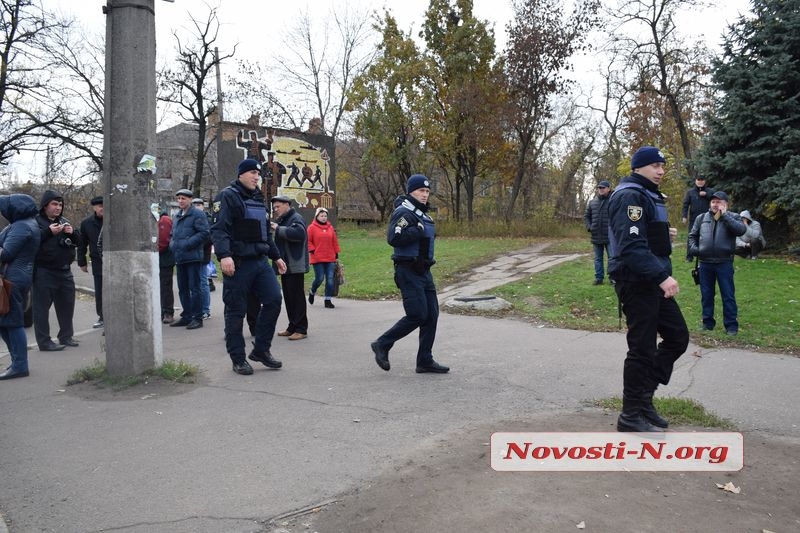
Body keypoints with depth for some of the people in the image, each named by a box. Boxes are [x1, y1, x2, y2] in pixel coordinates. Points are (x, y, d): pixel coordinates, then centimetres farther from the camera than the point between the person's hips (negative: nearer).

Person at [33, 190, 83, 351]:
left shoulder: (65, 222, 16)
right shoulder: (36, 221, -4)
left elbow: (79, 241, 15)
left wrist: (72, 232, -5)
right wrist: (48, 232, -23)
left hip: (65, 271, 7)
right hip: (44, 273, -7)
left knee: (67, 305, 13)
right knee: (42, 307, -3)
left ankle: (66, 336, 24)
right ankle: (44, 342, 1)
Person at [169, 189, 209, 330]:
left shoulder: (197, 214, -5)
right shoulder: (177, 216, 19)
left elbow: (204, 233, -15)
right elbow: (172, 235, 29)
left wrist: (187, 244, -19)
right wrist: (173, 244, 8)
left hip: (193, 257, -8)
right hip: (179, 258, 8)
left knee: (195, 288, -5)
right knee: (183, 289, 13)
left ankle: (197, 318, 1)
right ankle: (186, 316, 22)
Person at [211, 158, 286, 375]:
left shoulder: (258, 199, 20)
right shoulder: (228, 196, -6)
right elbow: (219, 229, -17)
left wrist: (276, 256, 27)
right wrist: (224, 255, -30)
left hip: (260, 261, 8)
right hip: (238, 264, -7)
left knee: (273, 299, -2)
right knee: (236, 311, 0)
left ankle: (261, 349, 12)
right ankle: (238, 359, 11)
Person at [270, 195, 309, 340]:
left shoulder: (296, 218, -9)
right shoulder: (282, 220, 21)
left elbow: (299, 233, -29)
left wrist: (278, 229, -22)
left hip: (295, 266, -10)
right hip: (286, 266, 10)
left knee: (297, 297, -7)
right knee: (288, 297, 12)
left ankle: (301, 329, -2)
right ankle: (292, 327, 20)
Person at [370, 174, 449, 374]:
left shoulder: (423, 214, 18)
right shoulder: (403, 212, -12)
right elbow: (393, 238, -25)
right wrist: (418, 231, -22)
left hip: (423, 271, 10)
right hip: (408, 271, -10)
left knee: (432, 314, 7)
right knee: (417, 315, -11)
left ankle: (425, 361, 15)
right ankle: (382, 345, 6)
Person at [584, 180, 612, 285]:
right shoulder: (592, 202, 9)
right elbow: (586, 216, 15)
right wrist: (589, 227, 1)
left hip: (609, 236, -4)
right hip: (596, 236, 5)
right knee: (598, 258, 11)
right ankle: (599, 277, 18)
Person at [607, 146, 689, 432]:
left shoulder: (648, 195, 18)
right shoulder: (630, 196, -15)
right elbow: (631, 245, -27)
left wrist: (665, 235, 7)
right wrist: (663, 276, -30)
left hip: (651, 281, 10)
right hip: (636, 282, -10)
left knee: (678, 336, 14)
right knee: (643, 348, -3)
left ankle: (643, 397, 24)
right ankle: (631, 416, 10)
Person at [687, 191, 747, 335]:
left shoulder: (732, 217, 2)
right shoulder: (701, 218, 10)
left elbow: (741, 230, -17)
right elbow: (692, 235, 16)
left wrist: (724, 216, -18)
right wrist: (693, 248, -3)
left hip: (724, 263, -3)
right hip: (705, 263, 3)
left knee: (728, 296, 1)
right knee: (706, 295, 11)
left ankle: (731, 325, 8)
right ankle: (707, 322, 22)